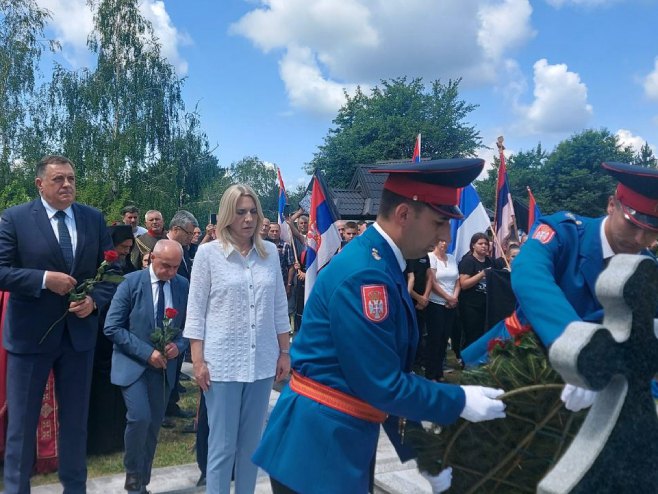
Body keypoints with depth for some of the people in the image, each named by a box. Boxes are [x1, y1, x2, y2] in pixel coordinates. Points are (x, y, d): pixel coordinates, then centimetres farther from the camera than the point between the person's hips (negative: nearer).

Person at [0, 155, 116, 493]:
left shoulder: (94, 219, 3)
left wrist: (94, 300, -11)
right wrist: (45, 279, -21)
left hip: (79, 332, 3)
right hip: (30, 333, -3)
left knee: (76, 419, 16)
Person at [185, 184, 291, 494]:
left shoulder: (270, 252, 4)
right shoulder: (208, 252, -3)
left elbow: (279, 307, 9)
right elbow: (196, 310, -3)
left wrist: (285, 352, 8)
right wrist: (198, 361, -7)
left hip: (262, 361, 3)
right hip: (222, 362, -3)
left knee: (252, 443, 14)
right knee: (222, 446, 5)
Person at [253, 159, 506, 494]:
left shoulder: (381, 264, 6)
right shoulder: (365, 275, -24)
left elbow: (388, 373, 11)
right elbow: (382, 385, -22)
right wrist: (459, 402, -11)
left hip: (340, 438, 9)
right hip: (317, 443, -9)